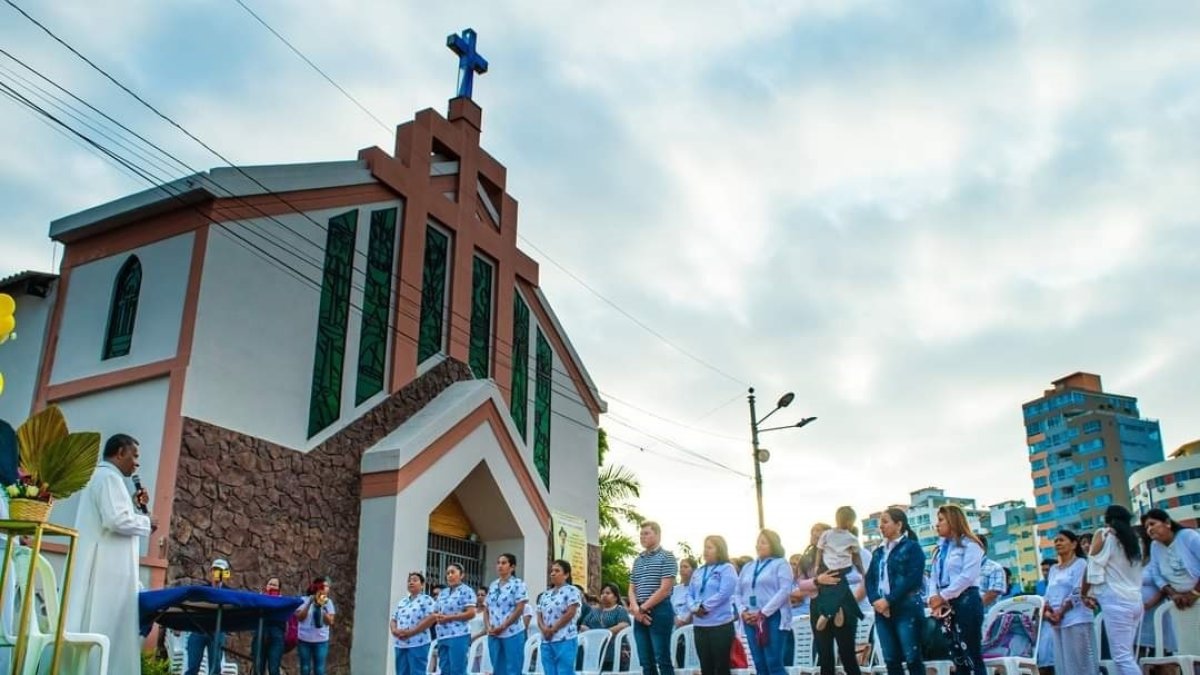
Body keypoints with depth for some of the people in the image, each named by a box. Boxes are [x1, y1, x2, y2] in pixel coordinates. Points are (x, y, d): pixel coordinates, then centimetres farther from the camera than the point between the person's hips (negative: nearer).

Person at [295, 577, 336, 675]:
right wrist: (310, 603, -17)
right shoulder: (304, 600, -2)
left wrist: (321, 607, -14)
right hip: (304, 640, -1)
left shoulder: (328, 601, 1)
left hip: (321, 640, 1)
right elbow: (300, 617, -10)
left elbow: (330, 622, -4)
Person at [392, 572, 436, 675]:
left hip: (418, 644, -7)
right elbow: (394, 619, 19)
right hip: (401, 644, 7)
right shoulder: (402, 601, 20)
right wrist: (395, 630, -5)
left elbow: (430, 619, -13)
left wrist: (410, 632, -17)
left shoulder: (426, 600, -1)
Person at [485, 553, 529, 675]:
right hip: (493, 635, 6)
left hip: (512, 633, -6)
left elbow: (519, 609, -11)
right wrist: (489, 626, -3)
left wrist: (502, 627, -14)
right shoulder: (492, 586, 14)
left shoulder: (518, 584, -4)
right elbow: (486, 609, 15)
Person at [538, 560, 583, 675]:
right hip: (546, 641, 7)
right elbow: (539, 616, 13)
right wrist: (544, 628, -8)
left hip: (565, 640, -7)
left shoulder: (571, 591, -3)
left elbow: (570, 613, -12)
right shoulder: (545, 594, 19)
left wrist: (553, 629, -11)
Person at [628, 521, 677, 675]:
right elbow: (632, 589, 14)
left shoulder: (666, 557, -4)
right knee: (646, 663, 8)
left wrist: (642, 608, -10)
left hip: (659, 612, -7)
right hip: (640, 614, 7)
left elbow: (665, 589, -12)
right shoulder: (637, 560, 16)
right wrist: (636, 609, -6)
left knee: (663, 660, -5)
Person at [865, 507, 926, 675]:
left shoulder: (912, 547, -1)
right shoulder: (878, 552, 18)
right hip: (882, 611, 6)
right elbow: (869, 579, 12)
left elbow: (913, 579, -12)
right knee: (891, 660, 6)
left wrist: (889, 601, -15)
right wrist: (875, 601, -8)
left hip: (906, 610, -6)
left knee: (913, 659, -5)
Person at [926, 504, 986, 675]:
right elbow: (934, 576, 12)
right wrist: (934, 597, -7)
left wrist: (943, 596, -14)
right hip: (945, 603, 7)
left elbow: (967, 577, -14)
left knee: (973, 653, -5)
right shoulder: (940, 548, 19)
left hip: (966, 600, -7)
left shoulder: (969, 545, -4)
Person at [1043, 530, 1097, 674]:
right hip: (1057, 622, 7)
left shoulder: (1080, 564, 0)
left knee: (1081, 662, -7)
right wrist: (1047, 612, -3)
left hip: (1076, 620, -7)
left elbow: (1078, 593, -9)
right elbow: (1048, 595, 17)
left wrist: (1060, 612, -13)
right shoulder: (1053, 569, 20)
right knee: (1063, 662, 5)